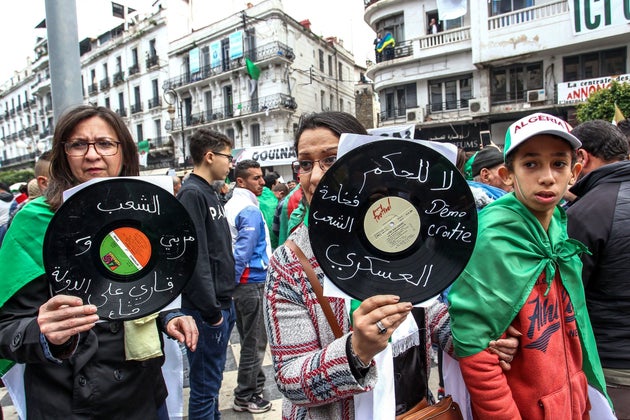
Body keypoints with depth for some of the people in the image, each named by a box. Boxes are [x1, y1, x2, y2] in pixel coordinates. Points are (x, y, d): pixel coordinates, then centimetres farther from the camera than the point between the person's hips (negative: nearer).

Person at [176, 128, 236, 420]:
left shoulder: (210, 194, 14)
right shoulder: (191, 194, -16)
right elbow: (194, 258, -22)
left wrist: (226, 302, 15)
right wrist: (211, 311, -19)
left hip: (222, 304, 9)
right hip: (207, 309, -9)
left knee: (213, 380, 21)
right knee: (205, 387, 4)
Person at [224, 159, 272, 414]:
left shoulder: (231, 206, 11)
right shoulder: (250, 211, -18)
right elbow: (243, 252, -22)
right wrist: (233, 281, -11)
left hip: (242, 282, 9)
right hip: (251, 281, -9)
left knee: (250, 338, 21)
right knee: (254, 341, 4)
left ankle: (255, 384, 37)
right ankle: (245, 397, 17)